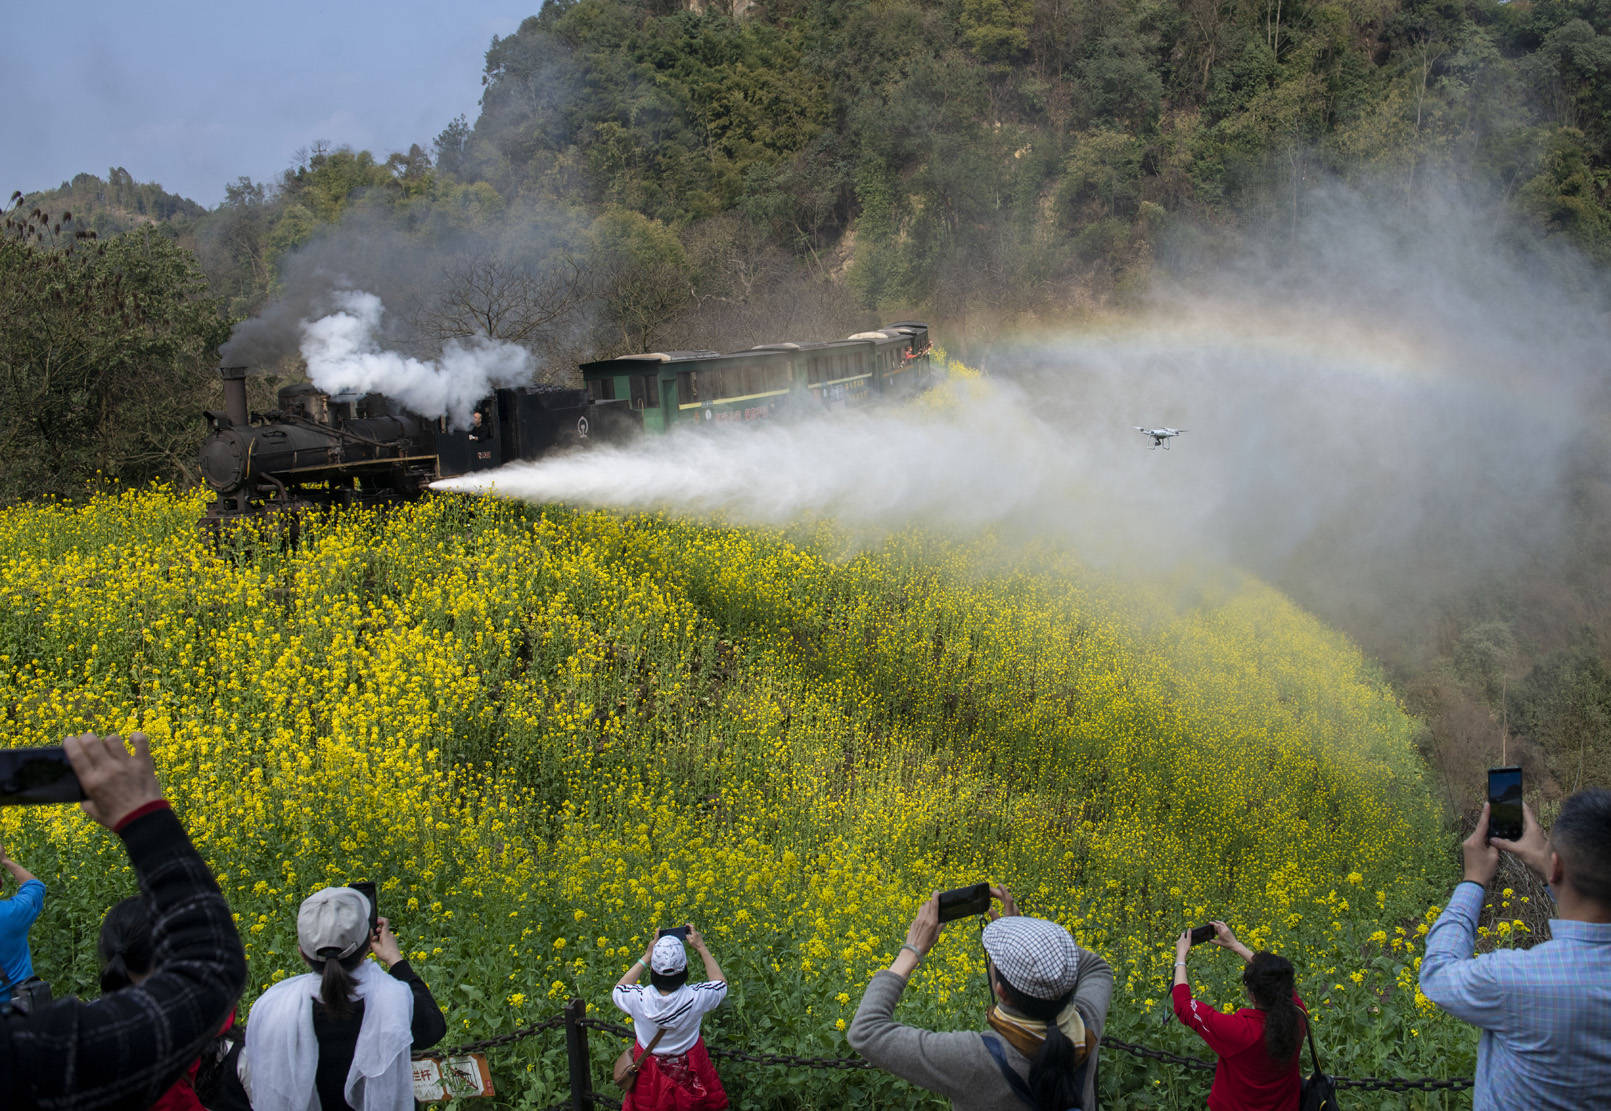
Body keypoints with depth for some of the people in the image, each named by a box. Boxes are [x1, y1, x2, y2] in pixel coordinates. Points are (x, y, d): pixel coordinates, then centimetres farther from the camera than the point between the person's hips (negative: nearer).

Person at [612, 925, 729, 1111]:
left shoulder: (639, 999, -31)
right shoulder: (695, 998, -32)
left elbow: (617, 991, -5)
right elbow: (720, 983, -7)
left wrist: (646, 957, -9)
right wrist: (701, 948, -5)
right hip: (689, 1072, 0)